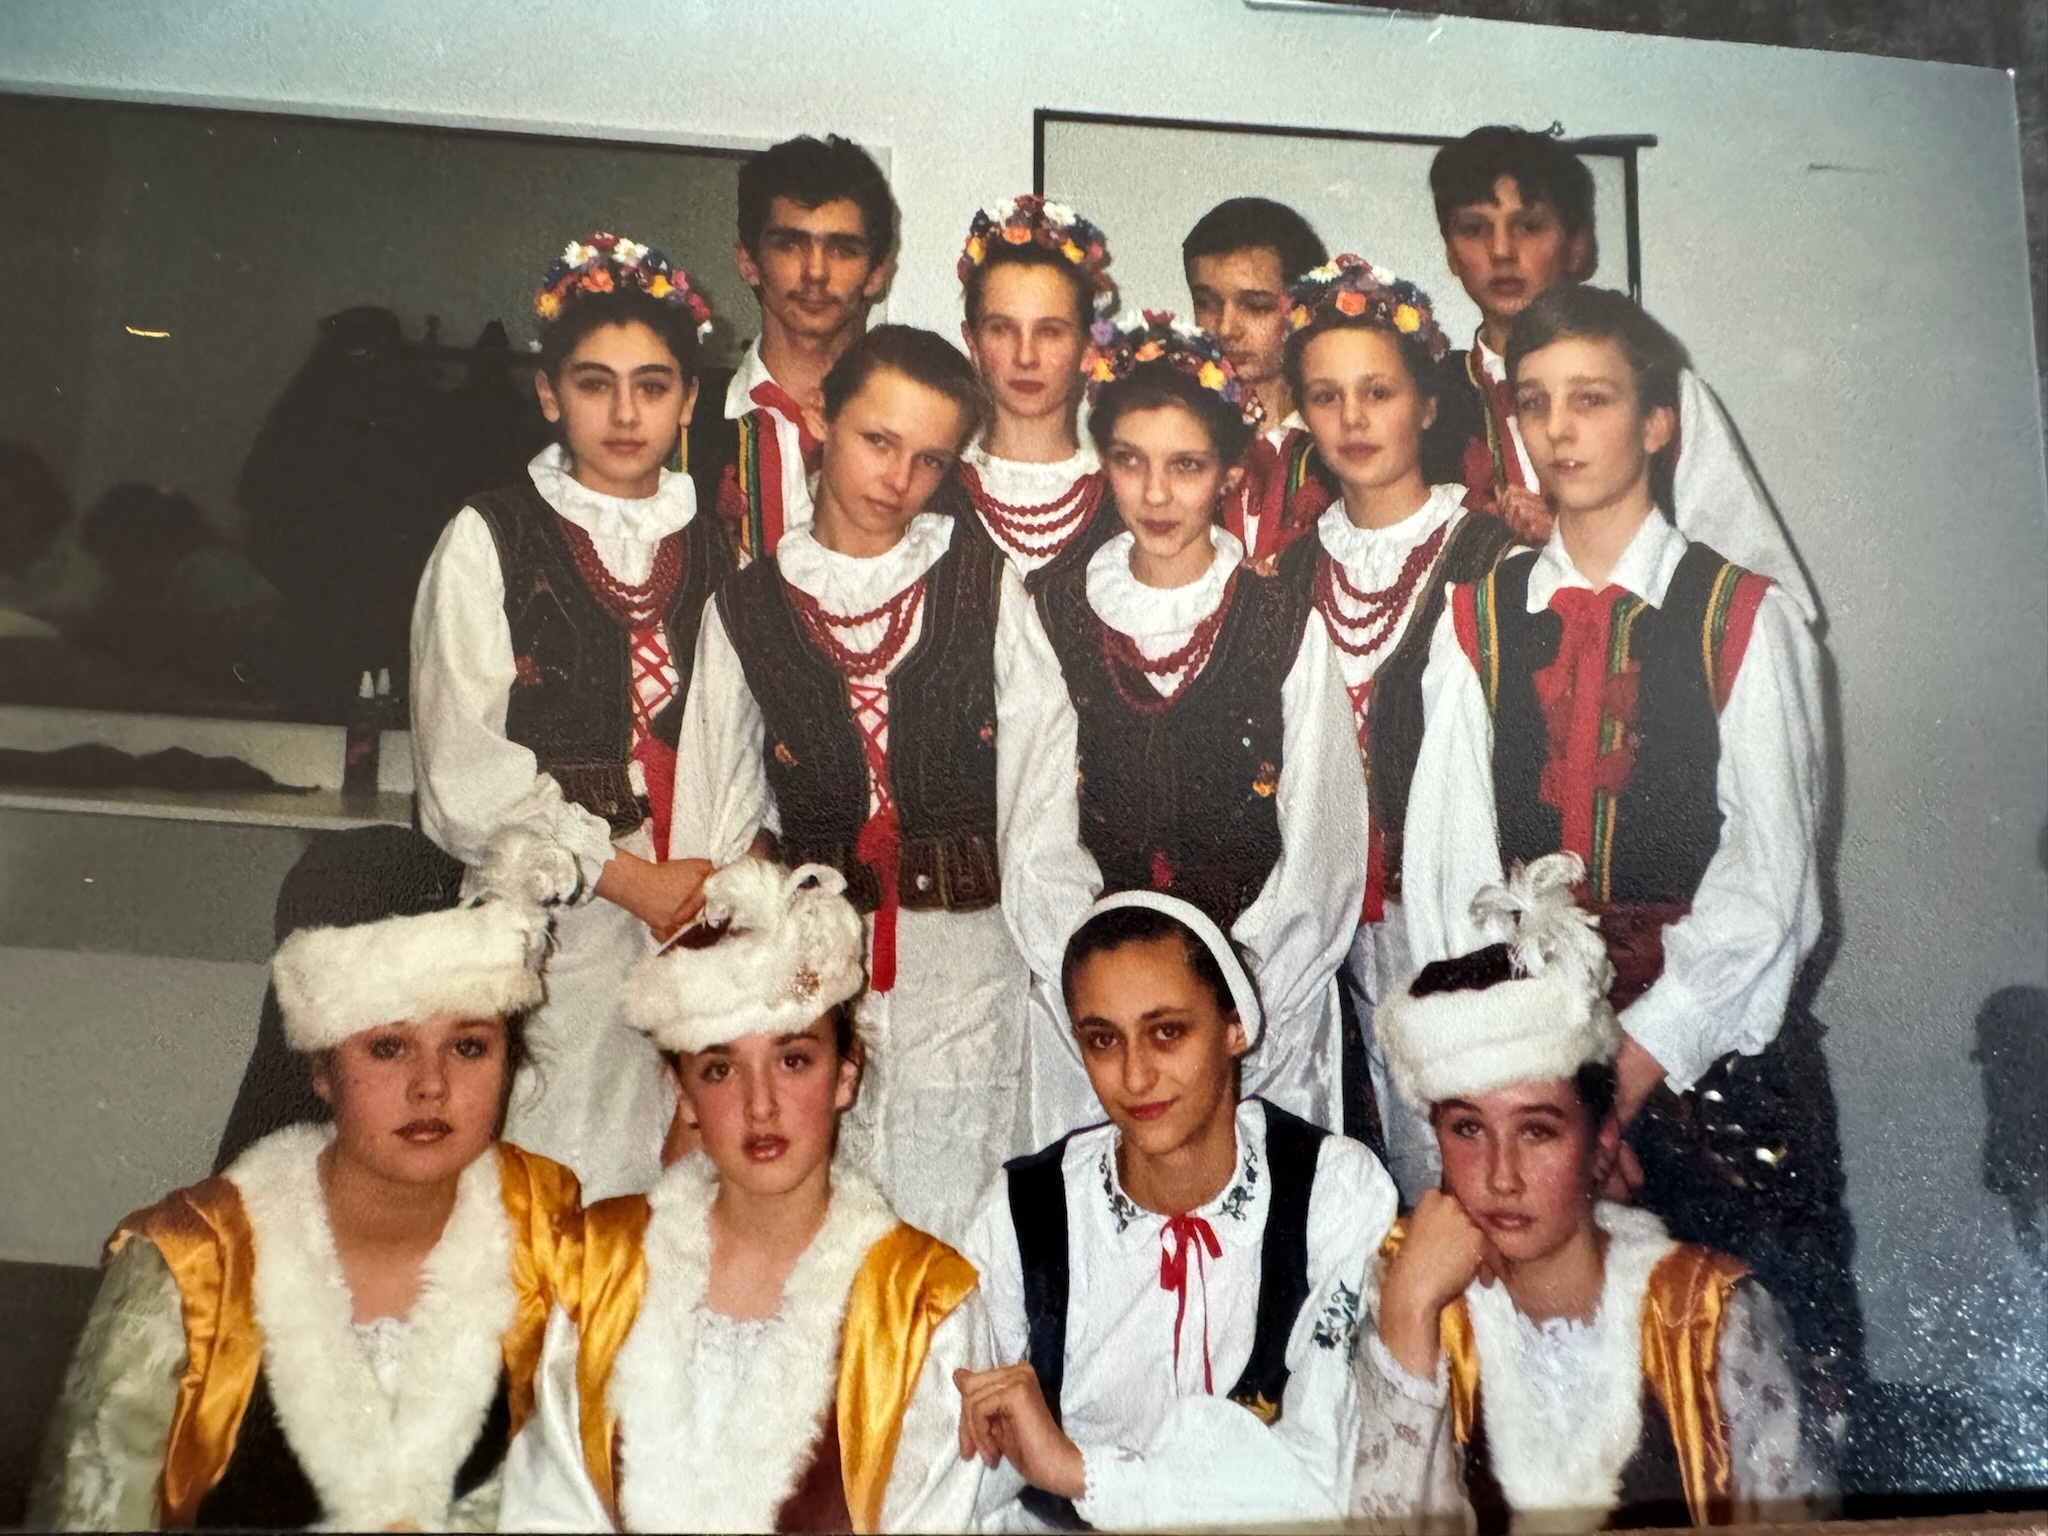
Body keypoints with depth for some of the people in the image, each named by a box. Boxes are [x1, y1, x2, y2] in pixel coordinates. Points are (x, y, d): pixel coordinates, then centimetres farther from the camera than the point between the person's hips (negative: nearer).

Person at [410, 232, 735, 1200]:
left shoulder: (713, 549, 11)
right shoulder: (489, 538, 1)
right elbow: (465, 774, -5)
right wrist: (631, 878, -8)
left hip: (686, 913, 3)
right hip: (539, 915, -2)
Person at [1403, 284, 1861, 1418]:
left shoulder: (1745, 616, 4)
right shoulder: (1475, 620, 8)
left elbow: (1768, 870, -5)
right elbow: (1449, 859, -1)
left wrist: (1644, 1050, -15)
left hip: (1713, 1052, -1)